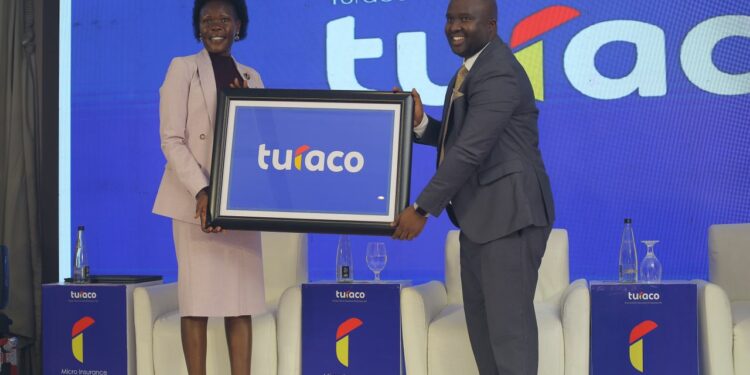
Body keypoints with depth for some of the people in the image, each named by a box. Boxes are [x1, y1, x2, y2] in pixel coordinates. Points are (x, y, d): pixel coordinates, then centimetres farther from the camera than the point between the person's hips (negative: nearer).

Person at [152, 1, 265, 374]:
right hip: (195, 200, -4)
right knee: (198, 299, -5)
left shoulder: (250, 77, 14)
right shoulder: (183, 68, 2)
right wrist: (201, 191, -20)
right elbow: (171, 139, -7)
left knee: (242, 300, 2)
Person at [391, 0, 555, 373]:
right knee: (480, 320, 15)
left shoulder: (498, 73, -18)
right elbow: (455, 136, 20)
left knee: (508, 324, -8)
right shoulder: (472, 68, 15)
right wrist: (420, 123, -1)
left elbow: (470, 150, -23)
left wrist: (421, 209, -20)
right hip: (481, 215, 11)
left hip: (510, 214, -11)